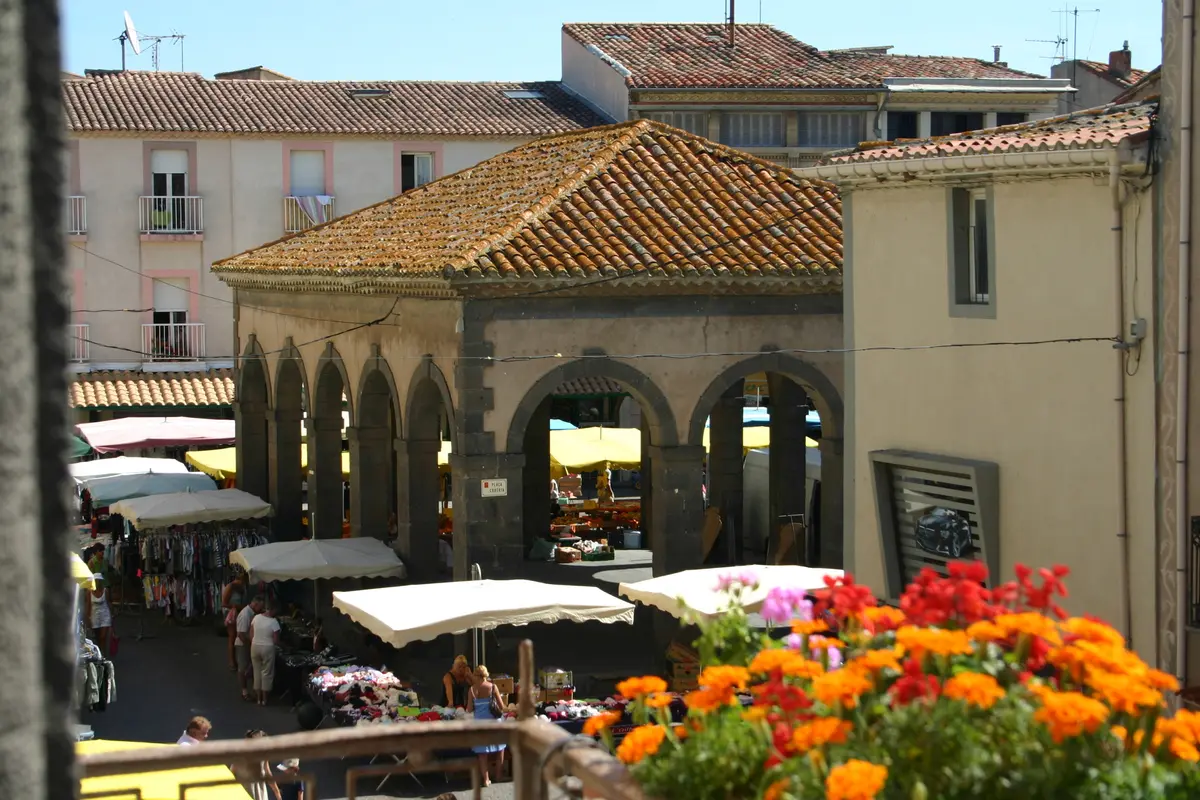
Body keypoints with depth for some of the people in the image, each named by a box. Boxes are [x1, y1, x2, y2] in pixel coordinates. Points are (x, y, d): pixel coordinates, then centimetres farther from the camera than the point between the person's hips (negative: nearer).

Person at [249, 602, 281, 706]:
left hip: (255, 647, 4)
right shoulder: (274, 622, -15)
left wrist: (254, 644, 15)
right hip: (267, 648, -4)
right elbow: (276, 641, -12)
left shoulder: (256, 617, -2)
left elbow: (251, 635, 3)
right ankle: (264, 699, 12)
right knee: (267, 673, 7)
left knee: (257, 671, 14)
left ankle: (259, 698, 19)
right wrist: (281, 645, 8)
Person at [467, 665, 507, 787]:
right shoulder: (492, 687, -7)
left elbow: (470, 709, -3)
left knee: (482, 752, 10)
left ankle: (486, 779, 10)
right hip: (493, 721, -1)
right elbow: (502, 706, -6)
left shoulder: (473, 689, -5)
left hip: (479, 722, 1)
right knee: (500, 749, 18)